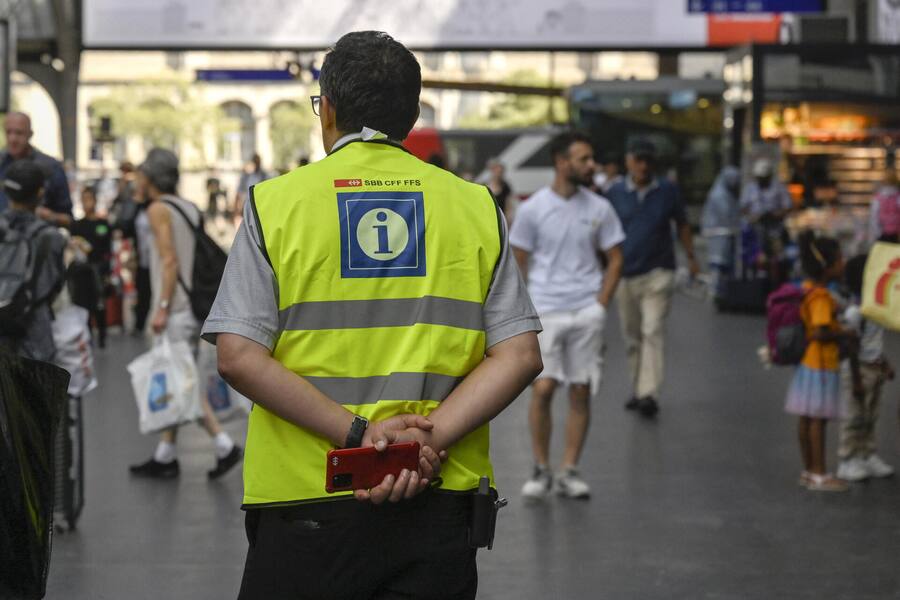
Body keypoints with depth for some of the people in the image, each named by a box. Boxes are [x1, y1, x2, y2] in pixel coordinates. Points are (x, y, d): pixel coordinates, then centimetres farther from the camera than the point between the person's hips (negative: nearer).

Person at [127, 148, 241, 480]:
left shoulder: (158, 209, -8)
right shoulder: (189, 208, 16)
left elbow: (170, 260, -17)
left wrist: (162, 307, -19)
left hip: (176, 307, -9)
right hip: (195, 302, 9)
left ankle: (224, 444, -11)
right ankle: (165, 456, 13)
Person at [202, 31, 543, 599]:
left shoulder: (275, 203, 2)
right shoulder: (476, 207, 8)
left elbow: (239, 357, -9)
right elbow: (521, 355, -2)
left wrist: (359, 434, -12)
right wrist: (431, 440, -10)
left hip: (308, 503, -1)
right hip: (437, 503, 2)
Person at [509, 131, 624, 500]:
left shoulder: (599, 209, 4)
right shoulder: (534, 208, -2)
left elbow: (615, 259, 11)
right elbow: (518, 263, 4)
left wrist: (600, 305, 2)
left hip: (586, 313, 2)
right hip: (544, 312, -2)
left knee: (581, 392, 3)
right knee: (542, 389, -8)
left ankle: (569, 472, 11)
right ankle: (541, 470, 5)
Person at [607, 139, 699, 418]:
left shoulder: (667, 191, 2)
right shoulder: (616, 193, 3)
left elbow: (682, 225, 14)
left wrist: (691, 257, 12)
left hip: (657, 273, -2)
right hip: (625, 275, 2)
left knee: (653, 332, -13)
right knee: (632, 336, 10)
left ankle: (649, 395, -19)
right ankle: (638, 390, 24)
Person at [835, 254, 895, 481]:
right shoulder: (854, 312, -21)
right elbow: (852, 348, -20)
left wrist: (885, 365, 21)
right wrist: (856, 380, -19)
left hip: (875, 368, 8)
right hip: (859, 369, -8)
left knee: (870, 416, 15)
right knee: (854, 418, 0)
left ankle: (868, 457, 24)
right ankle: (848, 461, 8)